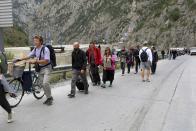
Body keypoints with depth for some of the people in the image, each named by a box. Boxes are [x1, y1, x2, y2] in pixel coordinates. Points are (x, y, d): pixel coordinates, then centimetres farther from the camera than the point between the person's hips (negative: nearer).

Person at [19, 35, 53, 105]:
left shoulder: (45, 49, -19)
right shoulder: (35, 49, 3)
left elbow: (46, 61, -25)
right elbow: (29, 56, 14)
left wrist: (35, 61, -28)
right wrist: (21, 59, 5)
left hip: (46, 68, -7)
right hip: (40, 68, 8)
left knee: (45, 83, -20)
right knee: (41, 83, 8)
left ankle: (50, 97, -1)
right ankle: (48, 98, 21)